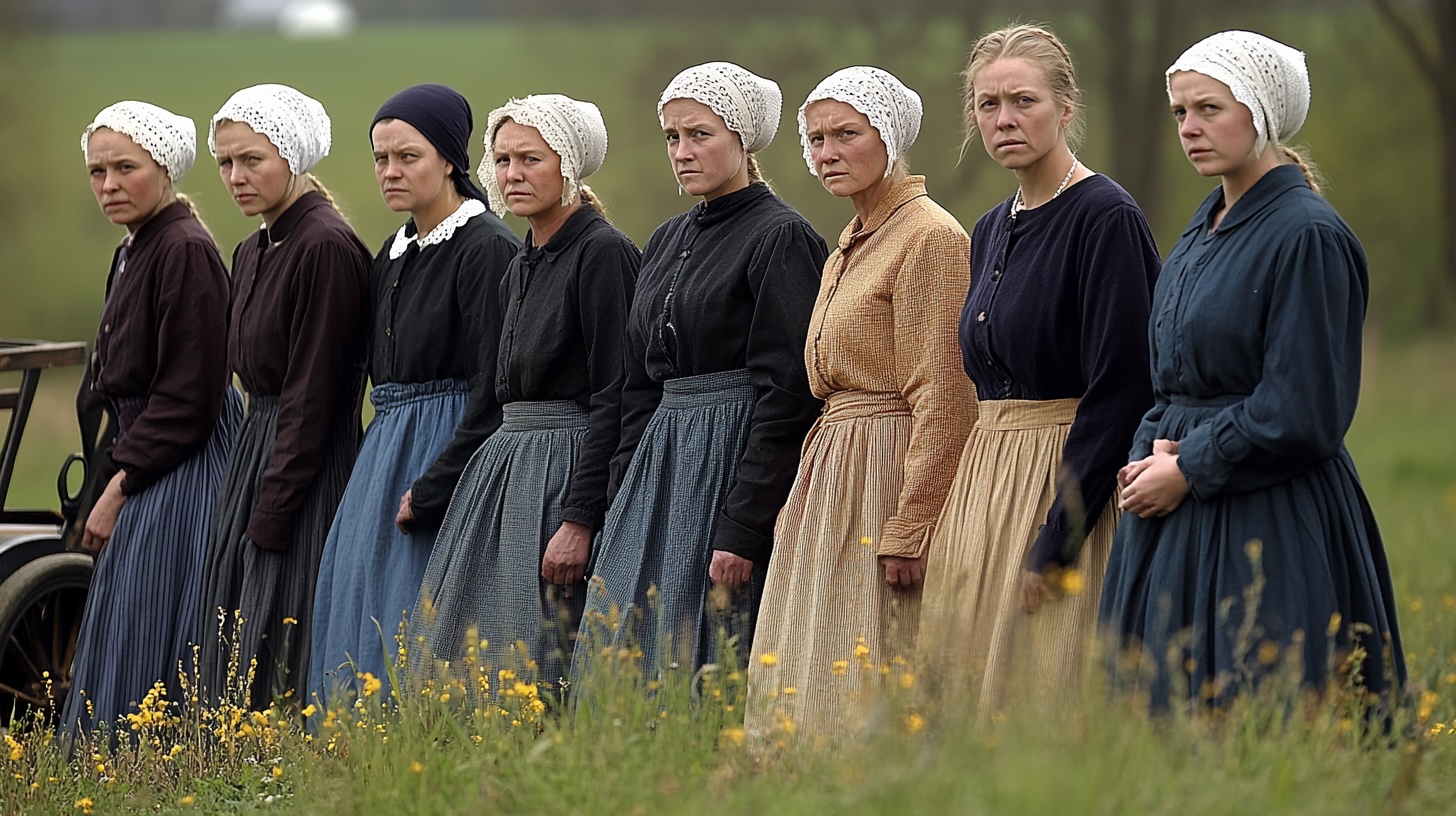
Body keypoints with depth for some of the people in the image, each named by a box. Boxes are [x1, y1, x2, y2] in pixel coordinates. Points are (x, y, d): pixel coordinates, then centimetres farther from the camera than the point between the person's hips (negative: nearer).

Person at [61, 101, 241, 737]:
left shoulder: (187, 252, -15)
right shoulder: (132, 254, 15)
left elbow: (188, 398, -18)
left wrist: (119, 488, -14)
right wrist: (114, 483, 11)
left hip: (181, 481, -10)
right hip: (143, 479, 10)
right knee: (118, 646, 9)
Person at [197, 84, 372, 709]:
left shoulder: (327, 247, -13)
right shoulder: (252, 254, 15)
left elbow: (313, 395, -16)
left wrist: (269, 519, -17)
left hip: (311, 468, -9)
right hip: (255, 453, 9)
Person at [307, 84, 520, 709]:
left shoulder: (486, 248, -12)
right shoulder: (394, 257, 15)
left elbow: (494, 396, -17)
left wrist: (429, 492, -19)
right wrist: (382, 467, 10)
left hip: (453, 456, -9)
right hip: (385, 463, 9)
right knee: (362, 625, 6)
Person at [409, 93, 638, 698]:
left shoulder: (603, 253, -11)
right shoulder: (521, 269, 17)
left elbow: (614, 399, -17)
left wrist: (580, 521, -22)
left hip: (569, 476, -9)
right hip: (505, 465, 9)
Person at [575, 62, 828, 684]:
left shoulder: (781, 237, -8)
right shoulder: (668, 241, 16)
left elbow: (787, 393, -14)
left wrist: (742, 527, -19)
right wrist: (624, 507, 12)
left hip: (737, 463, -8)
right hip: (661, 463, 8)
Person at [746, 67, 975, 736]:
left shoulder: (929, 237, -11)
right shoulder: (850, 249, 18)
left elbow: (942, 399, -17)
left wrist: (910, 529, -21)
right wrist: (799, 506, 19)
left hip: (894, 475, -10)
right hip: (831, 477, 10)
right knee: (812, 679, 7)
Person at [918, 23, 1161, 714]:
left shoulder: (1106, 218, -12)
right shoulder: (990, 232, 14)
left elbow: (1118, 391, -17)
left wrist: (1056, 540, -19)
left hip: (1072, 483, -8)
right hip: (985, 489, 8)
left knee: (1050, 695, -9)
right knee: (974, 690, 7)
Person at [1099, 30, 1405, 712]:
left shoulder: (1307, 235, -12)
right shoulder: (1205, 229, 14)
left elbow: (1304, 413, -16)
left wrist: (1187, 469, -11)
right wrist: (1156, 451, 1)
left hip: (1269, 531, -8)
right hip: (1180, 524, 9)